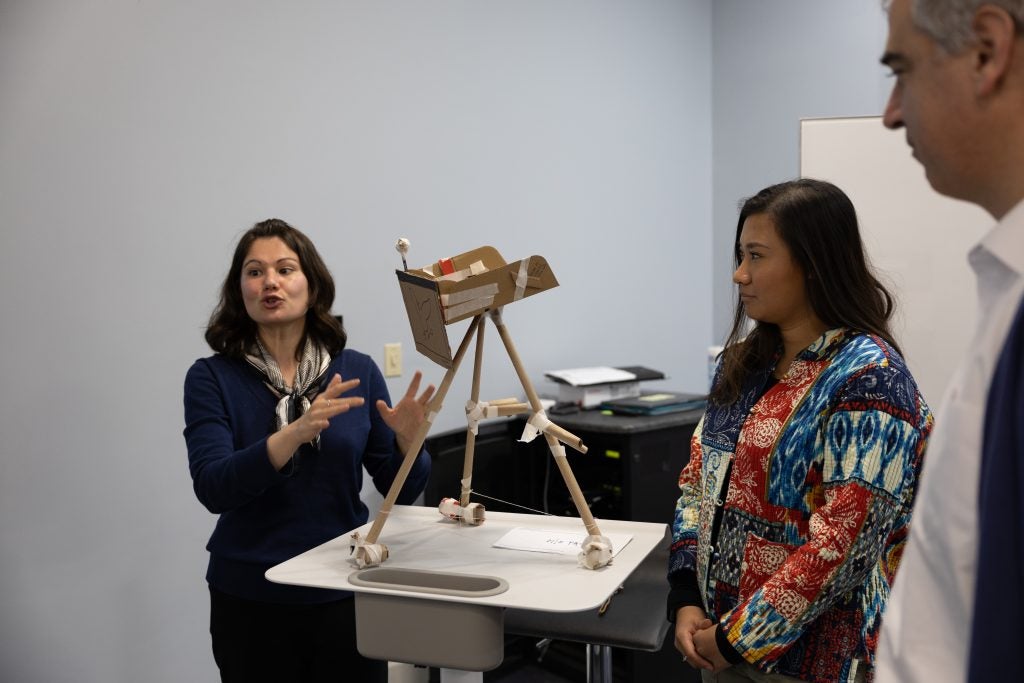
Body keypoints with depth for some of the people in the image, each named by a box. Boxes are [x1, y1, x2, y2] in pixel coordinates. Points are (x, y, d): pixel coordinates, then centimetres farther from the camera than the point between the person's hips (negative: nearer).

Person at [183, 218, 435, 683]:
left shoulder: (357, 371, -1)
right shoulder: (211, 378, -5)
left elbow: (401, 492, 2)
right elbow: (212, 488, -18)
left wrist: (407, 439, -19)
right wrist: (296, 433, -32)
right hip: (251, 600, -1)